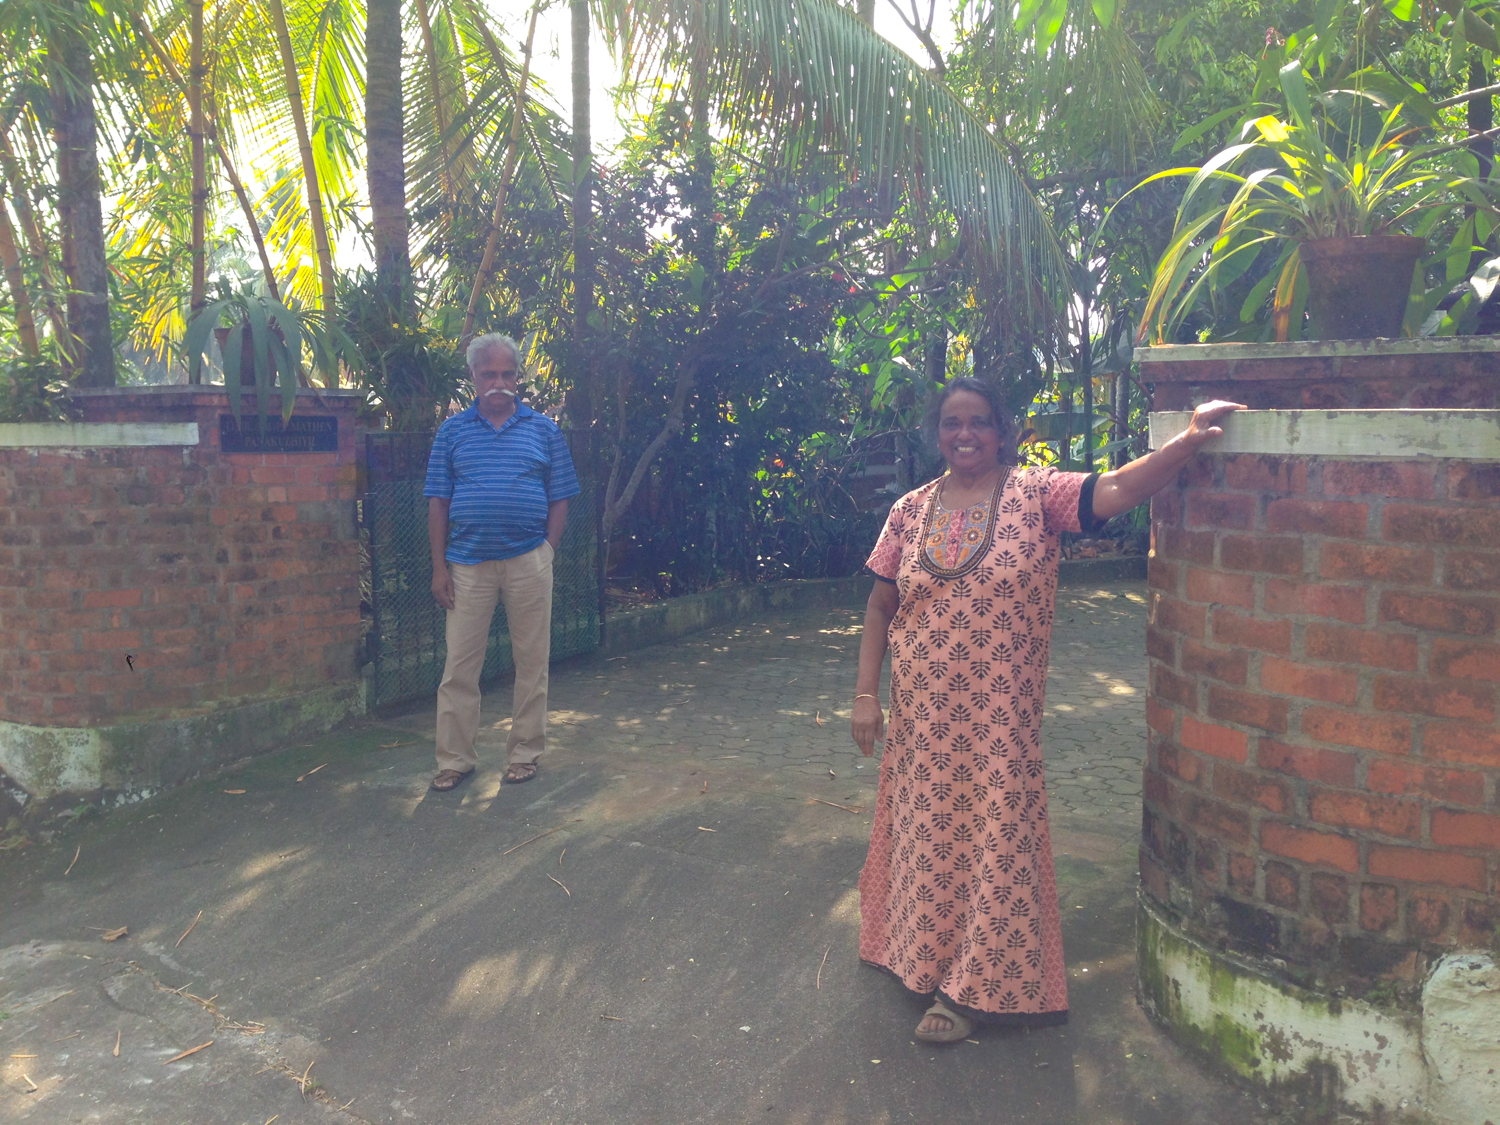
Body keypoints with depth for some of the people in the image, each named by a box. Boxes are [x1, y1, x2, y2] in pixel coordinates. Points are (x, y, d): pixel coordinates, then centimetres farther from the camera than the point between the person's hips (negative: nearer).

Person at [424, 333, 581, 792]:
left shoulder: (544, 430, 7)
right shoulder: (452, 431, 8)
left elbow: (560, 500, 7)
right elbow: (438, 502, 5)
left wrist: (545, 555, -2)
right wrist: (439, 567, -1)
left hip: (528, 561, 0)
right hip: (467, 563, 0)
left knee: (531, 662, 7)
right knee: (459, 665, 3)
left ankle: (524, 753, 20)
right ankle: (455, 759, 14)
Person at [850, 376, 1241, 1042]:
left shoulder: (1036, 495, -6)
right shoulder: (911, 511, 2)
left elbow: (1114, 492, -22)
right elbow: (879, 608, 5)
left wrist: (1189, 439, -36)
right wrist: (866, 694, 1)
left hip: (998, 714, -3)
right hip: (922, 713, 3)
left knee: (993, 834, 5)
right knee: (928, 829, 15)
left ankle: (970, 986, 23)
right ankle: (927, 955, 39)